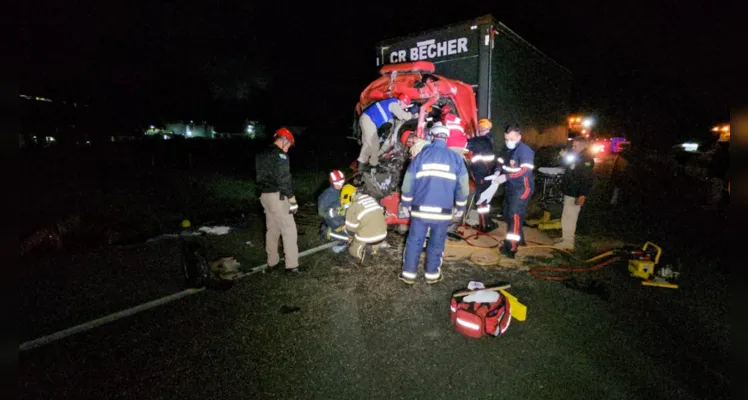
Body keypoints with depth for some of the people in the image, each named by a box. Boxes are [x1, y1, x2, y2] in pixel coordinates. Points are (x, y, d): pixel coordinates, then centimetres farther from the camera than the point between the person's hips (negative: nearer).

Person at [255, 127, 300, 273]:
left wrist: (265, 191, 20)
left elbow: (261, 176, 17)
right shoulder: (280, 155, -14)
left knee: (272, 229, 17)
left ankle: (272, 261, 25)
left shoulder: (262, 155, 15)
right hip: (277, 196, -9)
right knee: (289, 229, -4)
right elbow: (283, 179, -20)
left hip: (265, 195, 9)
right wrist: (292, 198, -17)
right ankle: (291, 264, -4)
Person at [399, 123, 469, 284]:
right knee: (436, 243, 13)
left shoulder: (421, 155, 1)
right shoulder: (456, 158, 3)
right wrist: (459, 209, 14)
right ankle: (432, 274, 24)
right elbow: (463, 186, 4)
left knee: (414, 241, 10)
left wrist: (407, 204, 13)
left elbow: (408, 183, 1)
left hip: (420, 209, 0)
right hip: (443, 211, 0)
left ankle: (409, 274, 18)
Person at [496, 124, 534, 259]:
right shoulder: (509, 150, 10)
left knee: (515, 216, -13)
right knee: (507, 214, 17)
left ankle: (511, 247, -9)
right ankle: (519, 238, 36)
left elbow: (526, 171, -28)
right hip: (510, 187, 10)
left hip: (522, 188, -10)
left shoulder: (525, 150, -18)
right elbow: (501, 161, 20)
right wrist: (497, 171, -3)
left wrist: (506, 177, -31)